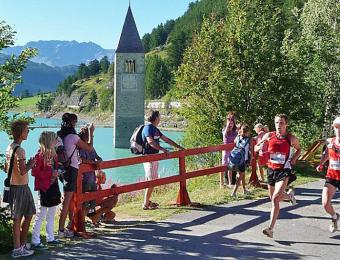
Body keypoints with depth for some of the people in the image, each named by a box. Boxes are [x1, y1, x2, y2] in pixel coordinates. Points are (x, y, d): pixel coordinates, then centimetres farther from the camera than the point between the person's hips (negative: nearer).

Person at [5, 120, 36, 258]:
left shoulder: (9, 148, 9)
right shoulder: (19, 150, -19)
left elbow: (6, 169, 15)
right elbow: (22, 171, -25)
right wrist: (30, 164, -7)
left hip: (13, 186, 9)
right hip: (20, 188, -9)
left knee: (28, 215, 17)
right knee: (18, 218, 0)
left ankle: (22, 245, 26)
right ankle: (18, 249, 9)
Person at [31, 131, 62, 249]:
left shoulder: (53, 154, 9)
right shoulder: (40, 155, -16)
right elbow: (34, 172, -21)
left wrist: (57, 172, 4)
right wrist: (51, 174, -22)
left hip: (53, 186, 9)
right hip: (44, 188, -9)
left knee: (51, 214, 16)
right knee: (41, 215, -4)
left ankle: (50, 238, 27)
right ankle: (35, 242, 4)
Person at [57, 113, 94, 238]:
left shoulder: (60, 135, 5)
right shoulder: (73, 137, -17)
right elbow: (89, 148, -7)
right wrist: (91, 133, 3)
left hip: (63, 169, 8)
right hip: (72, 170, -8)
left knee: (70, 199, 23)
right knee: (67, 201, -5)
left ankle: (71, 223, 37)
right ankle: (61, 230, -2)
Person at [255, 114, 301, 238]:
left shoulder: (291, 138, -6)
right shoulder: (268, 136, -2)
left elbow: (298, 149, 15)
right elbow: (255, 148, 8)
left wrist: (294, 158, -4)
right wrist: (260, 146, -15)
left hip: (284, 171, -4)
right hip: (271, 170, 4)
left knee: (275, 199, -18)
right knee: (273, 198, 19)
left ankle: (270, 229, -14)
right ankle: (289, 195, 53)